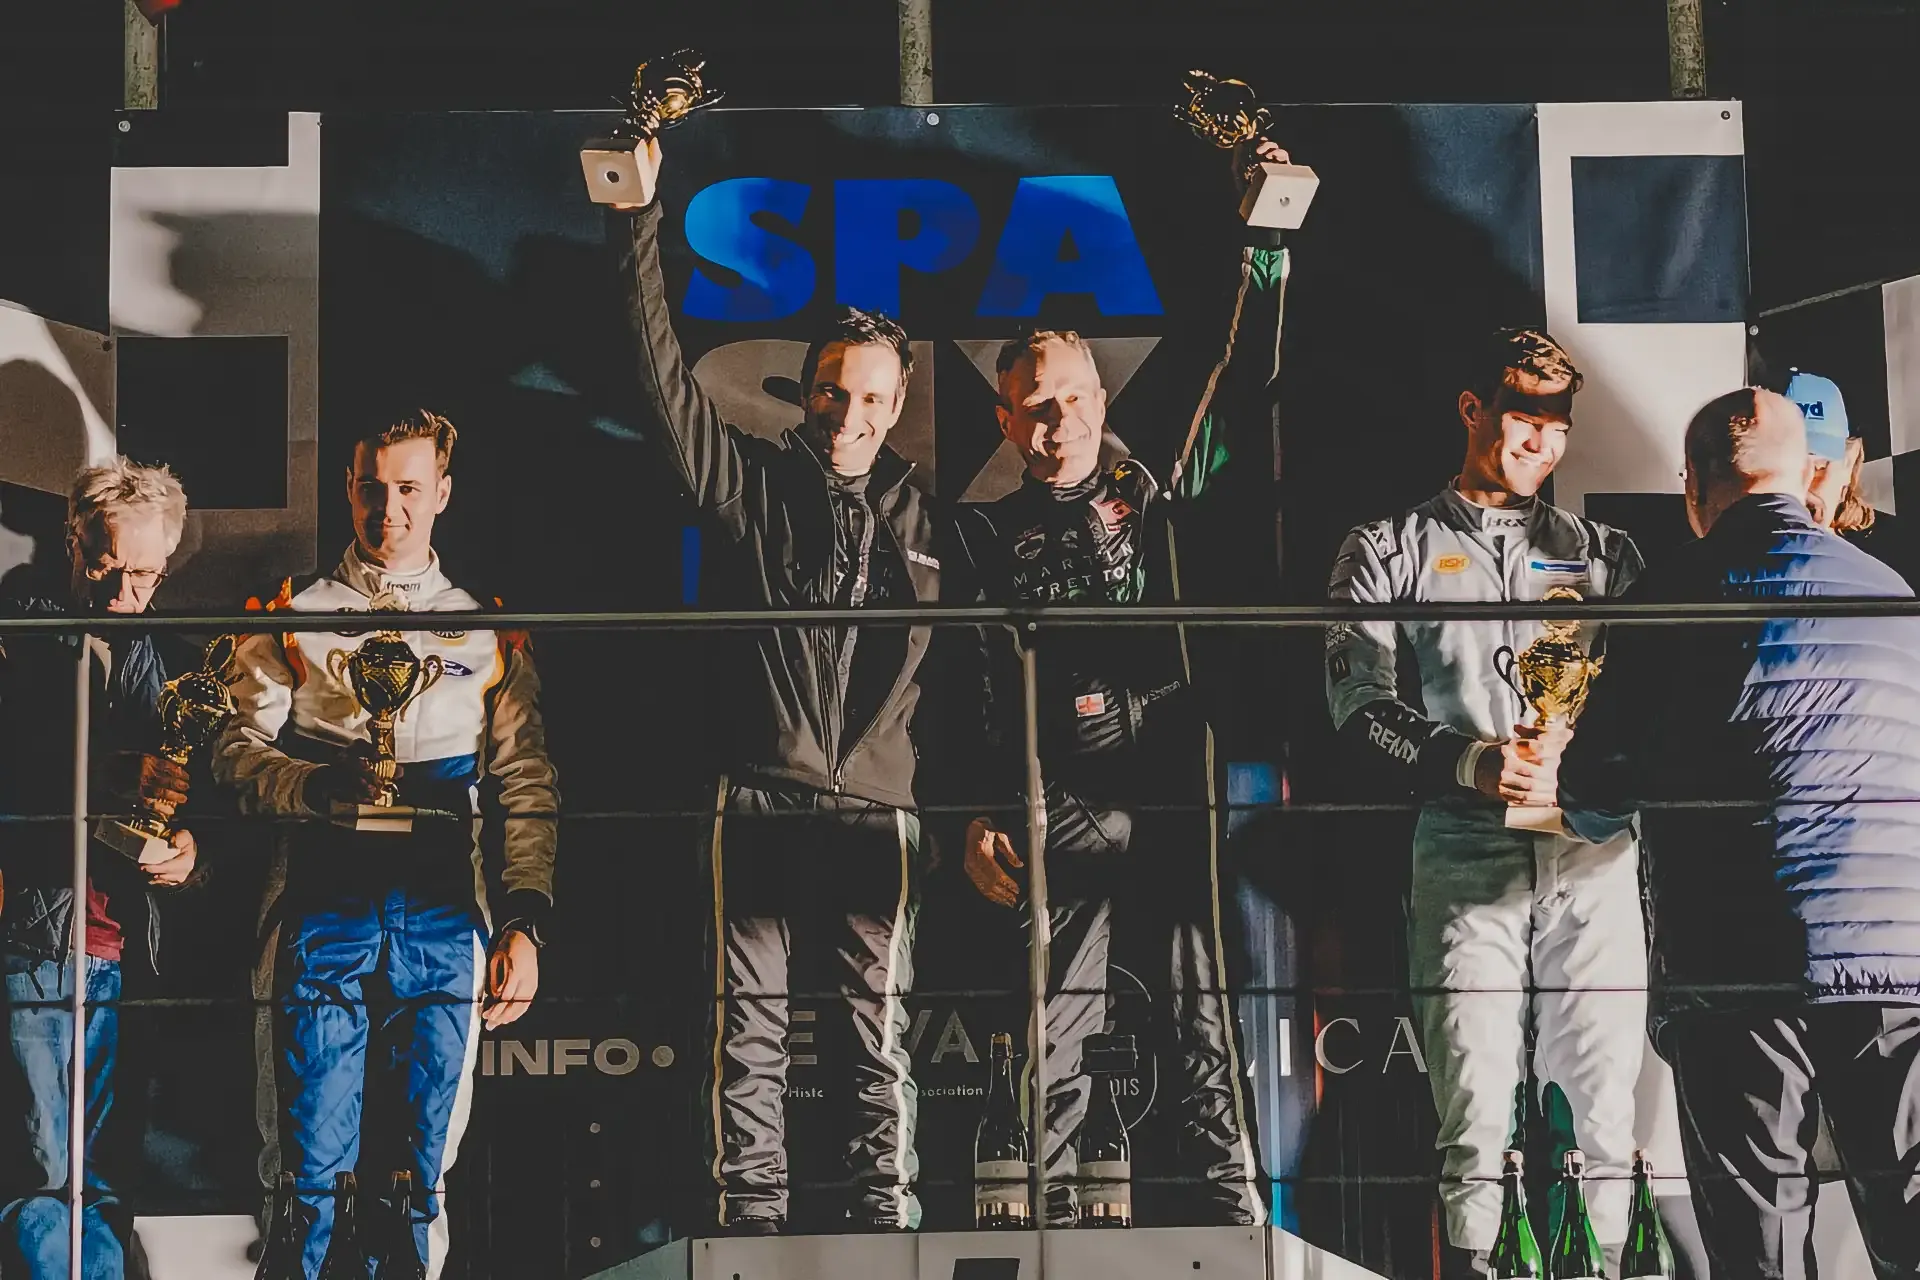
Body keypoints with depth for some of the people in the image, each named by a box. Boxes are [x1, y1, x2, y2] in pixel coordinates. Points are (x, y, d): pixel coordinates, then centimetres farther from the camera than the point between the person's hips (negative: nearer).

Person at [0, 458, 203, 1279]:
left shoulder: (161, 659, 13)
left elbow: (195, 794, 18)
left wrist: (189, 850, -3)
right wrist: (117, 783, -24)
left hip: (121, 943, 5)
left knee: (89, 1173, 10)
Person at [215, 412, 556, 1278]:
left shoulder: (488, 632, 14)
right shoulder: (293, 615, 12)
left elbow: (524, 789, 9)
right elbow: (240, 751, 4)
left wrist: (522, 924, -2)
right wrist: (324, 786, -15)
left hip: (443, 919, 1)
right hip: (325, 908, -1)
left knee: (419, 1171, 3)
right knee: (316, 1165, -4)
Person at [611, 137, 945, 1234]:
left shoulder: (924, 516, 9)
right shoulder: (751, 483, 5)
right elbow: (666, 373, -2)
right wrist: (642, 220, -7)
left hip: (878, 813, 0)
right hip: (761, 805, 0)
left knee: (885, 1038, 1)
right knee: (750, 1036, 5)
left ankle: (890, 1225, 7)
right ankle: (753, 1225, 12)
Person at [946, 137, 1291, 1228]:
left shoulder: (1160, 492, 13)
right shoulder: (987, 536, 13)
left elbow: (1244, 383, 9)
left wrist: (1264, 244, 2)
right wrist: (977, 819, 3)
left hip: (1178, 800, 0)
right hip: (1061, 819, 1)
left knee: (1209, 1031, -2)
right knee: (1053, 1053, 1)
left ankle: (1233, 1227, 0)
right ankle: (1052, 1238, 7)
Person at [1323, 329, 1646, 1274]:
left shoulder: (1601, 552, 19)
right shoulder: (1390, 551, 12)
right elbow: (1360, 703, 1)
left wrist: (1577, 743, -10)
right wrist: (1472, 763, -15)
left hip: (1593, 850, 2)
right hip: (1465, 852, -2)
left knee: (1607, 1097, 0)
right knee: (1474, 1101, -6)